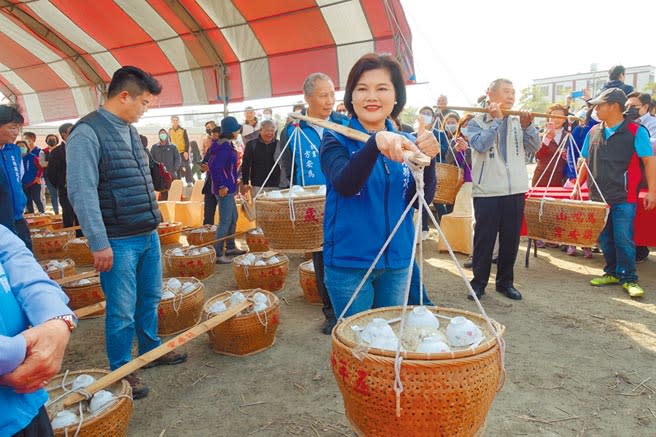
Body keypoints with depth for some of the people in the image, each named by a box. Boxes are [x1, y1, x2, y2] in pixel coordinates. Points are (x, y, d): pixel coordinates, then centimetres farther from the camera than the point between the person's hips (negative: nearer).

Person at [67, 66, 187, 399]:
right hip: (118, 241, -8)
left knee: (150, 298, 19)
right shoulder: (88, 132, -14)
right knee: (122, 309, 3)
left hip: (148, 234, 8)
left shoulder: (129, 131, 12)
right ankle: (121, 371, 20)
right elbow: (82, 192, -18)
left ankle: (150, 349, 37)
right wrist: (99, 243, -19)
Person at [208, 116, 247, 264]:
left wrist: (234, 180, 19)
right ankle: (218, 254, -2)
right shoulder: (224, 148, -19)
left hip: (228, 188, 11)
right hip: (224, 190, -11)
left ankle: (230, 247, 32)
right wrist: (221, 185, -22)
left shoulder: (226, 145, 12)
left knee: (233, 218, 20)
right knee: (225, 221, -7)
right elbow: (214, 166, -27)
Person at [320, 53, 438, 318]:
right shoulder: (336, 140, -6)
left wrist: (428, 159, -21)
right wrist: (375, 144, -41)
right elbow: (344, 185, -25)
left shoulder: (404, 143, 5)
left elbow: (424, 199, -4)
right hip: (349, 263, -4)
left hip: (397, 261, 4)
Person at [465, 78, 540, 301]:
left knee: (511, 239, 9)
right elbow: (480, 145, -17)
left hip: (515, 190, 4)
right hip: (486, 191, -3)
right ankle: (479, 282, 15)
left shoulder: (518, 121, 10)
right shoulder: (477, 122, 0)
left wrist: (527, 126, -14)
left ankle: (505, 281, 23)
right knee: (484, 238, 2)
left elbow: (535, 147, 2)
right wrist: (496, 120, -14)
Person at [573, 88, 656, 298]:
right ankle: (612, 273, 24)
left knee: (623, 239, -4)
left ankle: (629, 279, 8)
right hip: (598, 196, 5)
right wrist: (577, 186, 15)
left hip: (623, 198, -5)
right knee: (604, 238, 11)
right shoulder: (594, 132, 9)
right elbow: (586, 162, 17)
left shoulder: (635, 131, -5)